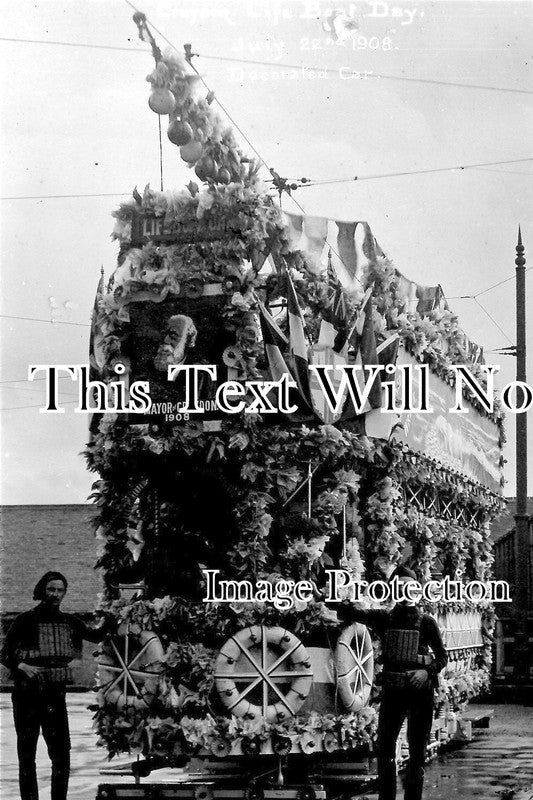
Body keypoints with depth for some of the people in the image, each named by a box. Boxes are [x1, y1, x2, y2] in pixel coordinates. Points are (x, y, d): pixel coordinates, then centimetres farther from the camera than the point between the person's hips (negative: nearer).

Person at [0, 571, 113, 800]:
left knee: (61, 755, -2)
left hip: (55, 695, 3)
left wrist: (109, 620, -10)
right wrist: (22, 666, -23)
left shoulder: (68, 622, 8)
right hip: (26, 695, -3)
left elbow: (95, 636, 9)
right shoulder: (26, 620, -4)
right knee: (26, 755, 3)